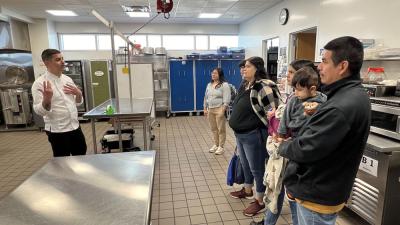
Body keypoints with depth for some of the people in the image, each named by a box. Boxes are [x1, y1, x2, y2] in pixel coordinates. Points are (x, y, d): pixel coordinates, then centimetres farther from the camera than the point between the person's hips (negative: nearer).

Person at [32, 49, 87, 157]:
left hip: (75, 127, 6)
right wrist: (47, 99, -35)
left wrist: (78, 94, -7)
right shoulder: (40, 83, -11)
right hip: (57, 131, -6)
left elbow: (78, 102, 14)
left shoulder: (67, 79, 8)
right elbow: (40, 111, -16)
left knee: (81, 155, 18)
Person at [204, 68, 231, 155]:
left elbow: (226, 99, -14)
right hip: (210, 109, 7)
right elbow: (206, 97, 20)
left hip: (219, 109, -7)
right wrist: (205, 108, 15)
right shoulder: (209, 85, 15)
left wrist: (223, 110, -20)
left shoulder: (224, 85, -7)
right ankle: (216, 144, 25)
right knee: (213, 128, 13)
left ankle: (221, 147, 9)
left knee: (221, 129, -1)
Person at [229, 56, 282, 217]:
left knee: (257, 168, 7)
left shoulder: (264, 87, -21)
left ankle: (260, 201, 25)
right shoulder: (245, 85, 8)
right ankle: (247, 190, 45)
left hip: (253, 135, -9)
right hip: (240, 134, 9)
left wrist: (266, 132, -14)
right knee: (246, 165, 24)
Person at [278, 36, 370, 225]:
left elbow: (306, 150, -26)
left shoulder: (341, 107, -29)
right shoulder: (353, 95, 6)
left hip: (317, 194, -9)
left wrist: (283, 146, -8)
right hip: (324, 189, 9)